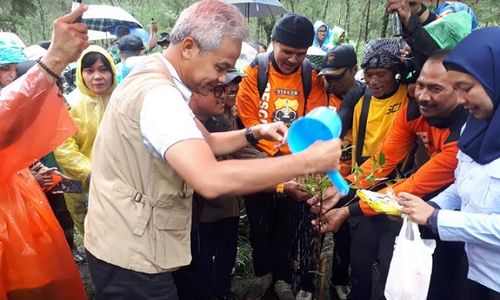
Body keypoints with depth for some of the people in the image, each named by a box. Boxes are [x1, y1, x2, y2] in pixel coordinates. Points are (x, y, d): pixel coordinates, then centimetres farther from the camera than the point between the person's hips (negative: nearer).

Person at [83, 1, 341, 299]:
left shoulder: (160, 81, 6)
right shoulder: (158, 93, -27)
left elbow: (203, 143, 15)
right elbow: (211, 180, -40)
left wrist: (254, 133, -1)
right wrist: (309, 161, -33)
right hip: (131, 255, -9)